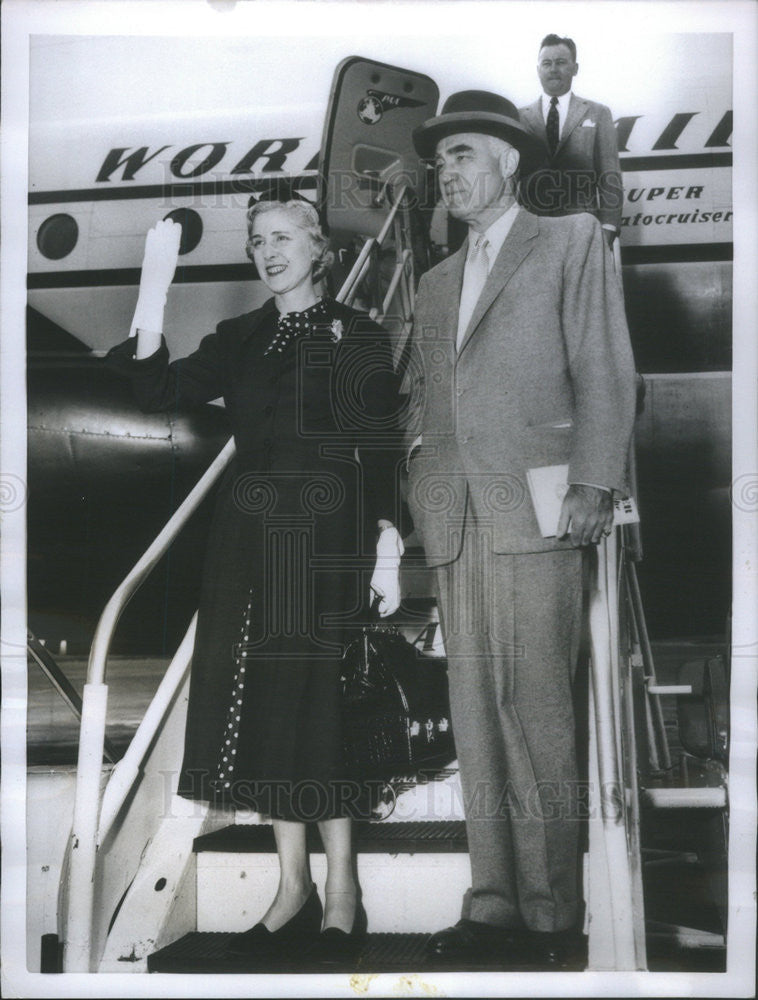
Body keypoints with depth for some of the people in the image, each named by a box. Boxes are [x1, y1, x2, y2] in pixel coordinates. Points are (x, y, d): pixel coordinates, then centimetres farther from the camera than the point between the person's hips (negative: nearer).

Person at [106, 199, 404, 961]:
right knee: (263, 701, 5)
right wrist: (152, 299, -11)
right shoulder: (239, 339, 14)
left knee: (316, 700, -4)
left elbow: (380, 449, -3)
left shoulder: (355, 336, 2)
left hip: (324, 537, -4)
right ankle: (293, 888, 16)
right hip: (250, 538, 5)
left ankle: (340, 894, 8)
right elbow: (161, 394, 0)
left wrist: (387, 544, -11)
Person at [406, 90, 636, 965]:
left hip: (534, 510, -5)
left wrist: (592, 486, -10)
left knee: (535, 709, -7)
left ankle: (549, 911, 2)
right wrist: (418, 491, 9)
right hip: (453, 523, 5)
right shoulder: (434, 282, 25)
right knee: (474, 713, 4)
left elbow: (604, 372, 0)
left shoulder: (572, 241, 9)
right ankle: (492, 902, 10)